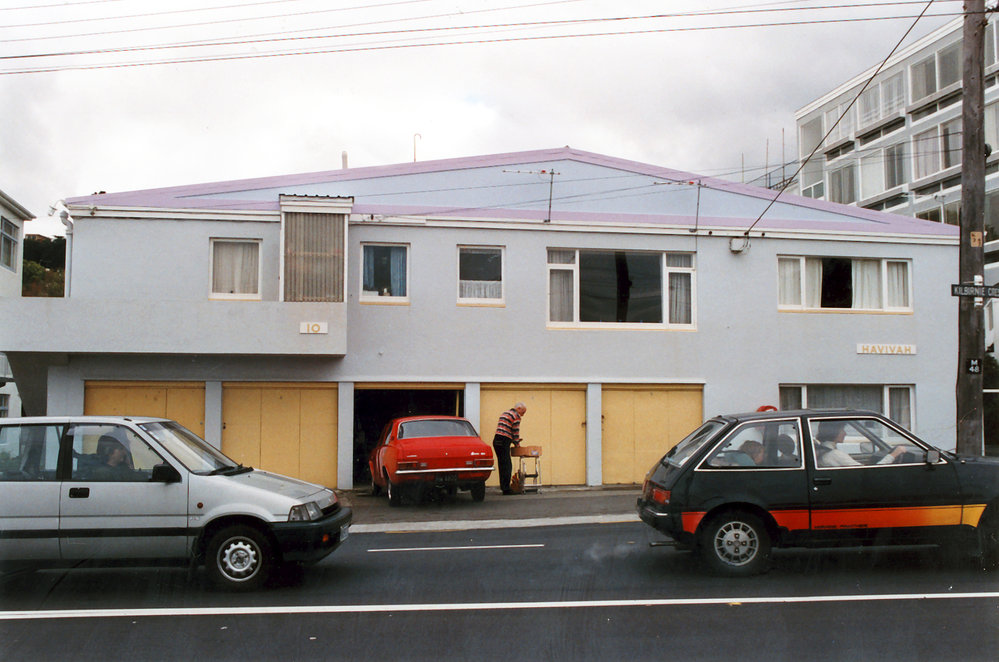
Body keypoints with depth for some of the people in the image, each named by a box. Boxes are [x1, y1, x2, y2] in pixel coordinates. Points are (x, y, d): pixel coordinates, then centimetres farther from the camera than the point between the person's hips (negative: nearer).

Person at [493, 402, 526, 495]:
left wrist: (515, 442, 20)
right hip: (504, 442, -9)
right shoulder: (516, 416, -3)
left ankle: (503, 486, 15)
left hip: (496, 441, 9)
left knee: (502, 465, 12)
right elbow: (516, 432, -5)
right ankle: (506, 488, -8)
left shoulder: (504, 413, 24)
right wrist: (517, 444, 6)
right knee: (507, 466, -7)